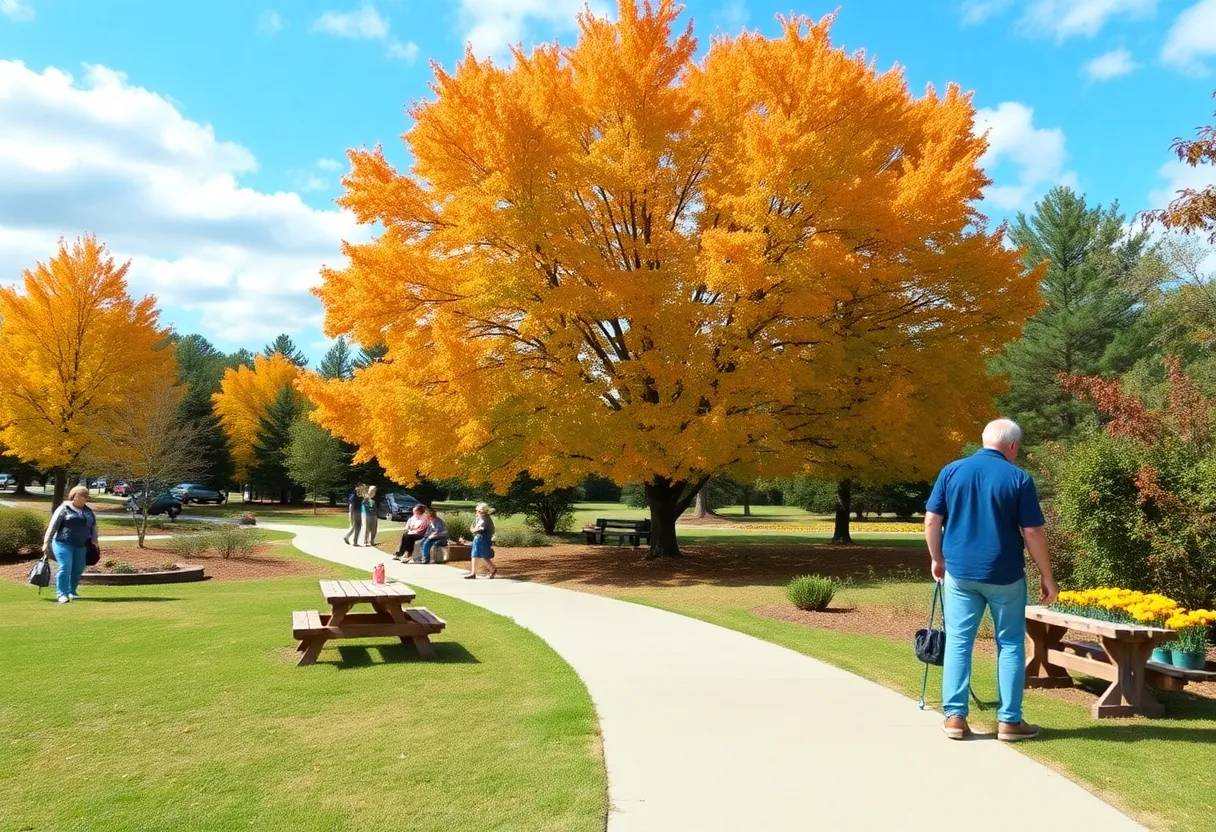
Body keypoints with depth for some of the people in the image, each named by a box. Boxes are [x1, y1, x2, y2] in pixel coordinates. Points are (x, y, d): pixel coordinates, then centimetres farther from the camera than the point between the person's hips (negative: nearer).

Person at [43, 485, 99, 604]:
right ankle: (62, 594, -7)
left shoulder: (88, 510, 15)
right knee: (65, 567, -13)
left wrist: (94, 539, 5)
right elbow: (53, 525, -5)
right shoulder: (64, 508, -2)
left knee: (78, 569, 7)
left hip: (81, 546, 6)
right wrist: (46, 542, -9)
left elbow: (94, 525, 19)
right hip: (63, 544, -6)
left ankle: (72, 591, 24)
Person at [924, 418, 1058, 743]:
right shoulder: (1019, 479, -7)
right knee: (1010, 644, 10)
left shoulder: (951, 471, 1)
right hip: (1004, 575, -2)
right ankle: (1009, 720, 14)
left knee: (958, 641, 7)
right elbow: (1033, 533, -7)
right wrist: (1047, 576, 2)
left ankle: (954, 716, 7)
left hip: (959, 571, 2)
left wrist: (937, 559, 14)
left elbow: (931, 521, 1)